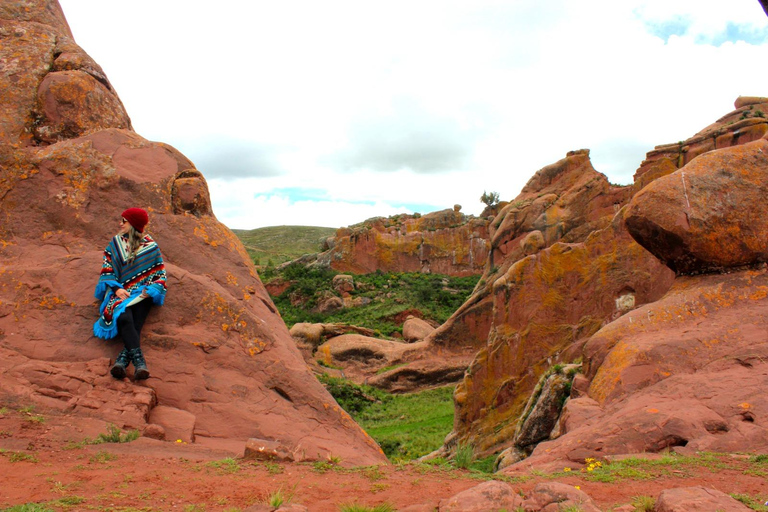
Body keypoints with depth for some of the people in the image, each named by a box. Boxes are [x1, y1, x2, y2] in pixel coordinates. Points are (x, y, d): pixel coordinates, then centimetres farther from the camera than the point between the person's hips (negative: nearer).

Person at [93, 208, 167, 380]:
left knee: (135, 324, -31)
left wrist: (149, 291, -10)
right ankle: (138, 360, -45)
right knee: (124, 317, -32)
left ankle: (122, 359, -46)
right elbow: (107, 270, 11)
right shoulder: (116, 243, 16)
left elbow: (160, 273, 8)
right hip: (119, 292, 1)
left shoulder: (150, 246, 9)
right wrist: (116, 288, -7)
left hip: (142, 293, -1)